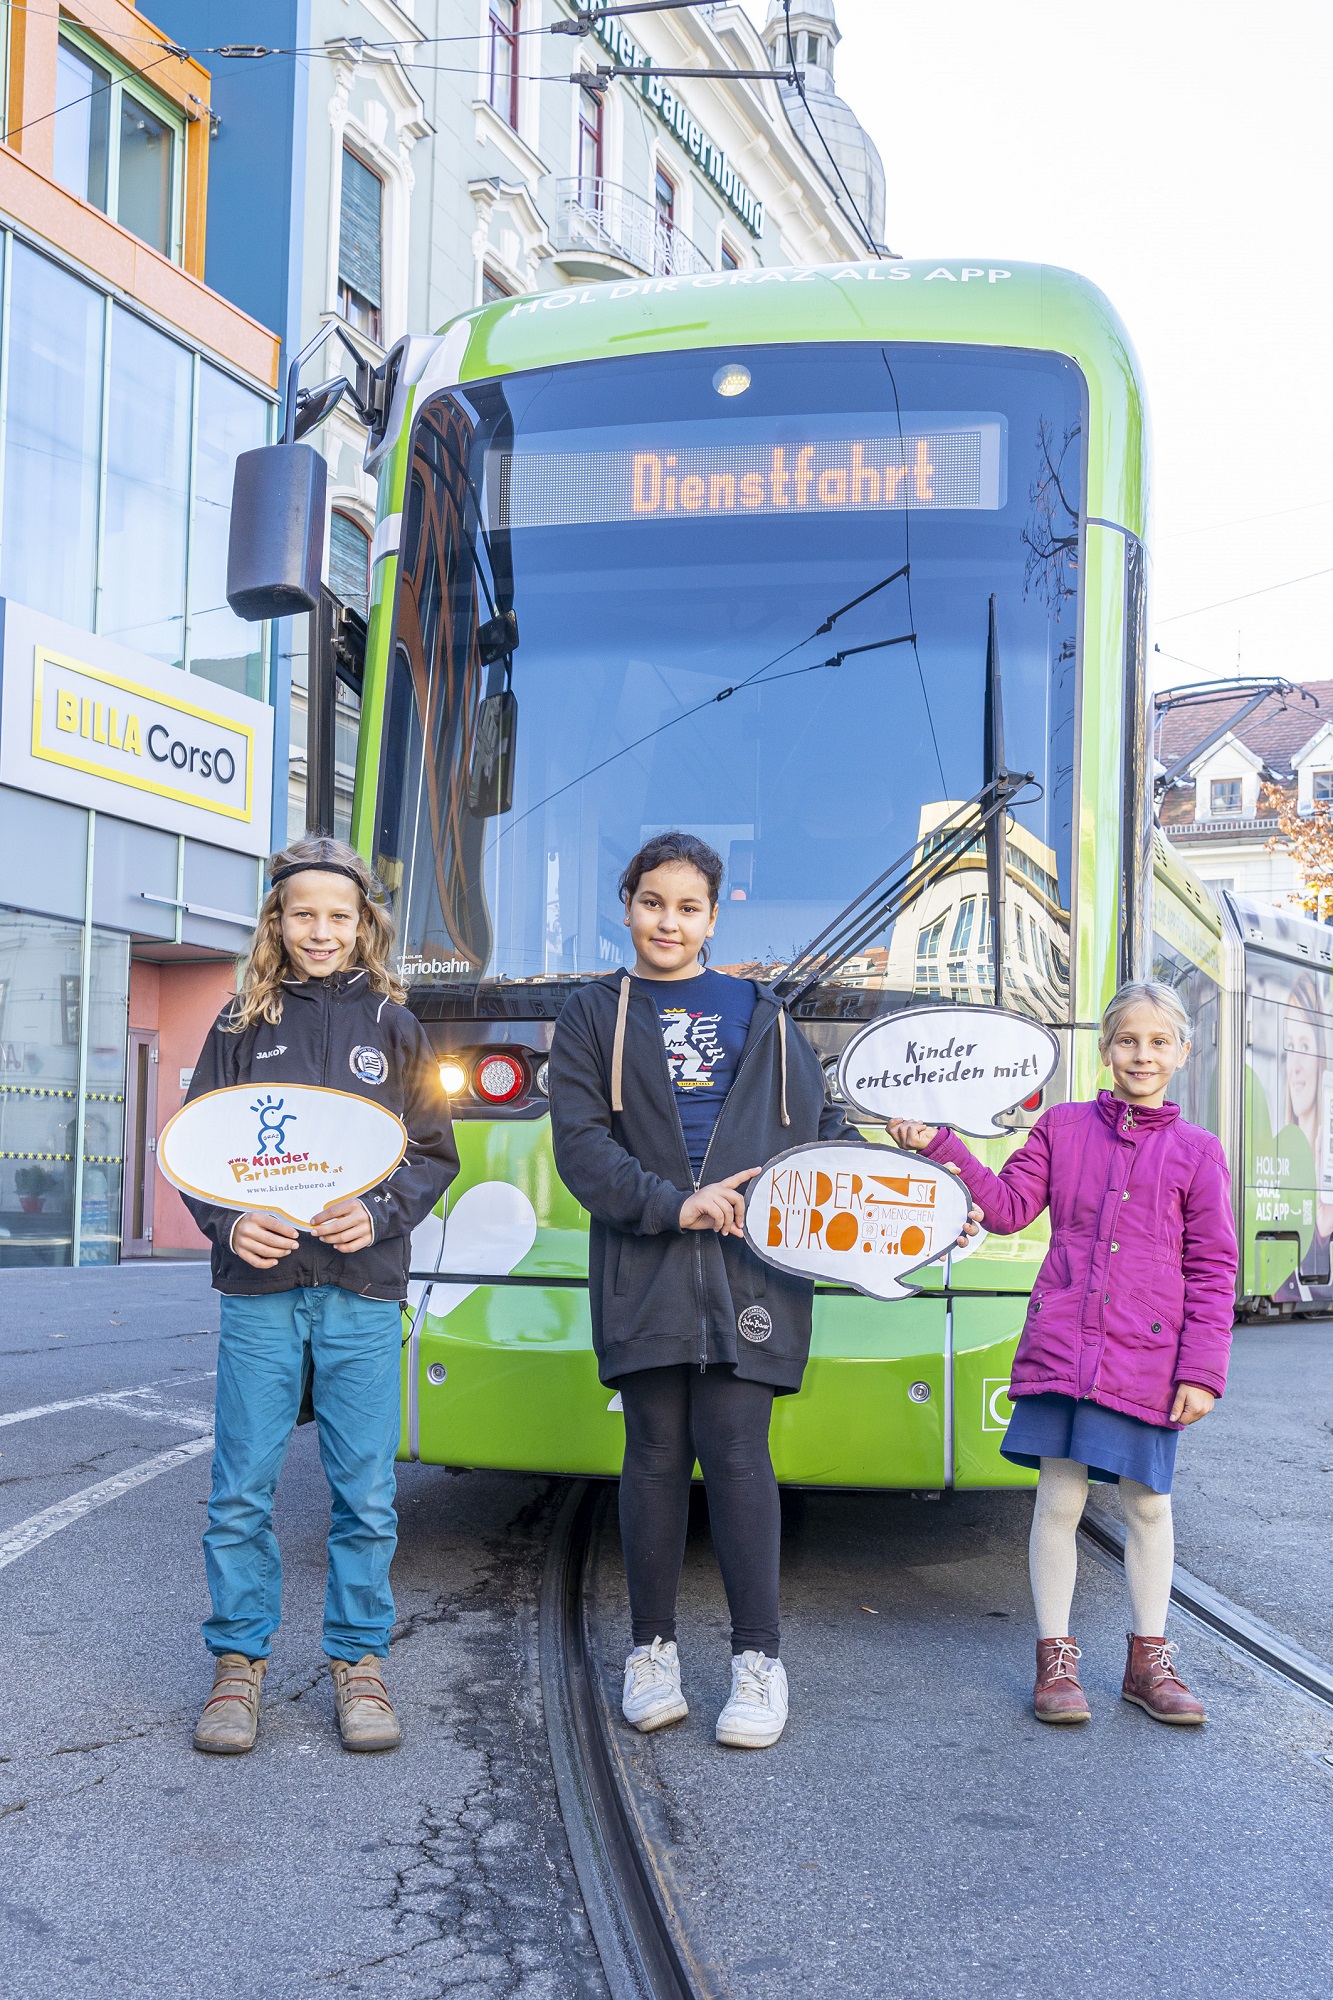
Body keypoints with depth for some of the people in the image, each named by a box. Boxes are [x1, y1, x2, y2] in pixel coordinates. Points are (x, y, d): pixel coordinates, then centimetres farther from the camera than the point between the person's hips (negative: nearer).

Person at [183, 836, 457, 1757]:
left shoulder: (394, 1028, 8)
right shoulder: (243, 1025, 8)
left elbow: (436, 1155, 8)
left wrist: (380, 1213, -10)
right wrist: (229, 1223, -10)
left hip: (363, 1289, 0)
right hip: (260, 1288, 0)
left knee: (366, 1493, 3)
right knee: (241, 1490, 3)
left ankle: (359, 1662, 17)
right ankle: (240, 1661, 18)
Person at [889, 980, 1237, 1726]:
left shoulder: (1198, 1152, 4)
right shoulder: (1062, 1127, 8)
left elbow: (1214, 1271, 3)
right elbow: (1010, 1206, 4)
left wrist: (1202, 1371, -4)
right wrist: (940, 1147, -7)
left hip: (1148, 1359, 0)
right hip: (1061, 1348, 0)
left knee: (1148, 1503, 9)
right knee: (1060, 1499, 2)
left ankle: (1149, 1658, 24)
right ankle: (1057, 1657, 15)